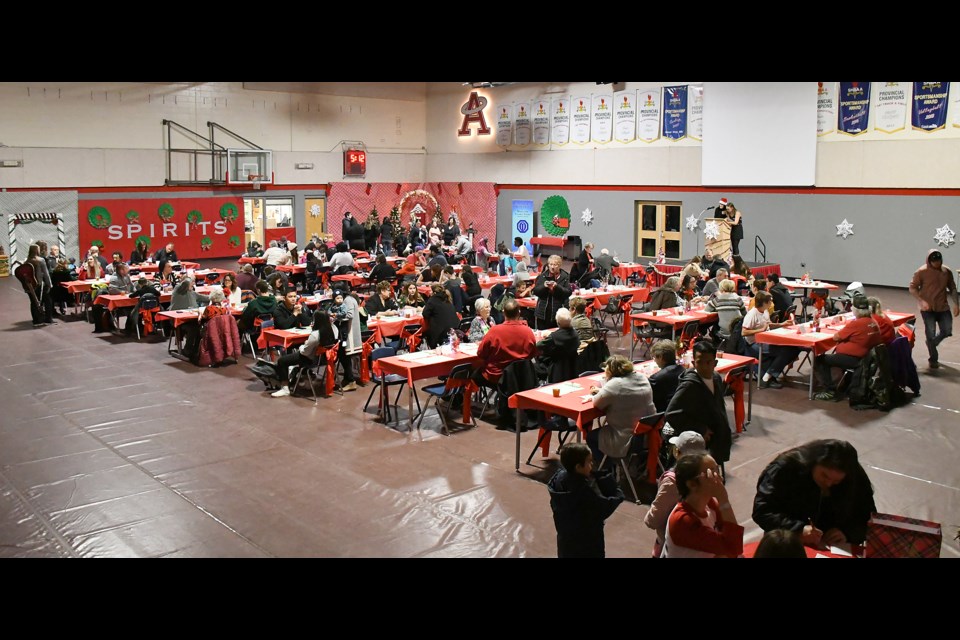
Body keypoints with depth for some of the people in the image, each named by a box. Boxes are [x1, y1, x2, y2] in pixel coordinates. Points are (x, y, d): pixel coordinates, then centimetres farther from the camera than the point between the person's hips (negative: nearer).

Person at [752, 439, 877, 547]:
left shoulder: (856, 477, -7)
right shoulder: (786, 467, -18)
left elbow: (870, 518, 2)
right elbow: (761, 511, -20)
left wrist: (847, 533, -17)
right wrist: (798, 530, -32)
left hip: (835, 549, 3)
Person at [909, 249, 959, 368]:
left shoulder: (947, 271, 1)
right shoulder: (921, 272, -10)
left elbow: (952, 289, 10)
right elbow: (912, 288, -5)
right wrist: (922, 301, -18)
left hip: (943, 308, 4)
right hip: (928, 309, -4)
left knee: (947, 332, 7)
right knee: (931, 334, -2)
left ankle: (932, 344, 37)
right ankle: (933, 359, 13)